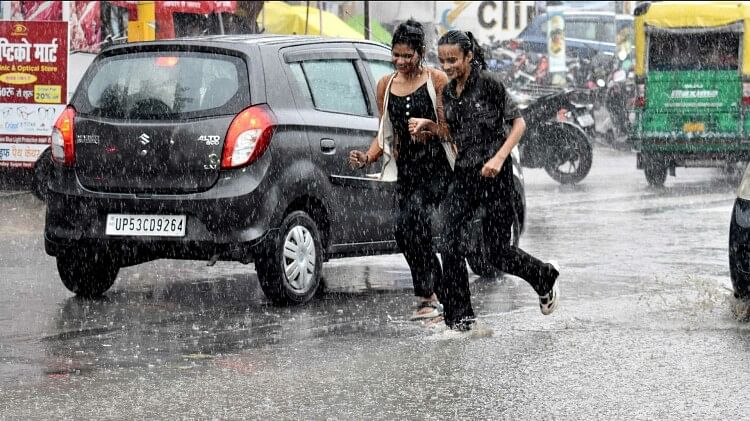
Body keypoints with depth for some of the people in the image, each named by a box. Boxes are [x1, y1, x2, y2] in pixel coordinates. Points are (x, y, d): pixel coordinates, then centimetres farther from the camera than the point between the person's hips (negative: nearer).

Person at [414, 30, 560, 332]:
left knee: (497, 251, -1)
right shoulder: (448, 92, 9)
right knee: (450, 241, -12)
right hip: (463, 174, 6)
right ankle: (460, 315, -5)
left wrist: (499, 158, -20)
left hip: (494, 172, -6)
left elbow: (518, 123, -8)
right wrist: (427, 126, 3)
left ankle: (545, 279, 27)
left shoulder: (488, 83, -10)